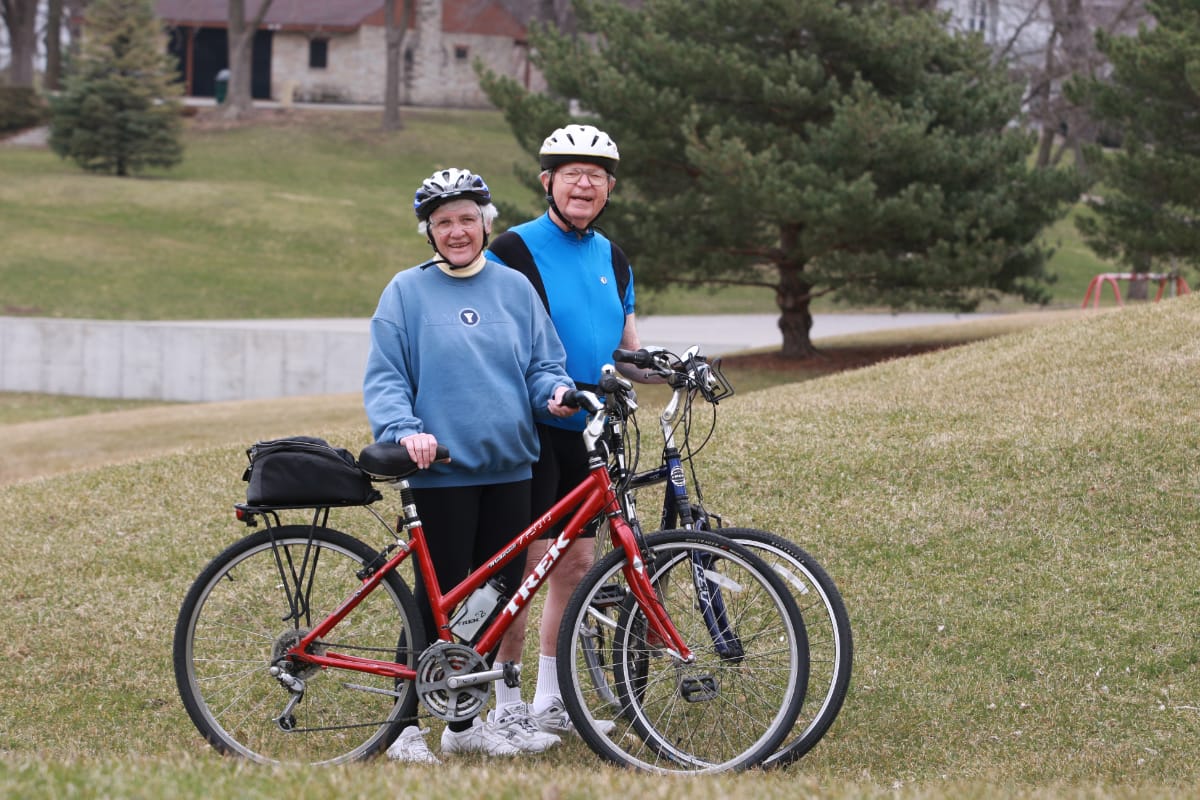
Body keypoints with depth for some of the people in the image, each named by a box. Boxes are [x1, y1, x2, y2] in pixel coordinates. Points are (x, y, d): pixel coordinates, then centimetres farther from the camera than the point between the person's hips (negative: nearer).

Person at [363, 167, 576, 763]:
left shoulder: (515, 288, 11)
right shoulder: (407, 292, 1)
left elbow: (544, 364, 14)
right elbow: (384, 379, -2)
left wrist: (556, 392, -9)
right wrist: (404, 430, -19)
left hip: (510, 469, 4)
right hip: (442, 471, -4)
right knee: (438, 600, -3)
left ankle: (467, 721, 19)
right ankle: (403, 722, 7)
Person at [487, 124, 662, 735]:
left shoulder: (612, 259, 15)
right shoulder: (514, 249, -6)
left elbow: (626, 351, 18)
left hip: (588, 433, 7)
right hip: (531, 428, -7)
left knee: (576, 563, 8)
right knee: (524, 562, -8)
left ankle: (549, 700, 17)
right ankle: (505, 704, 0)